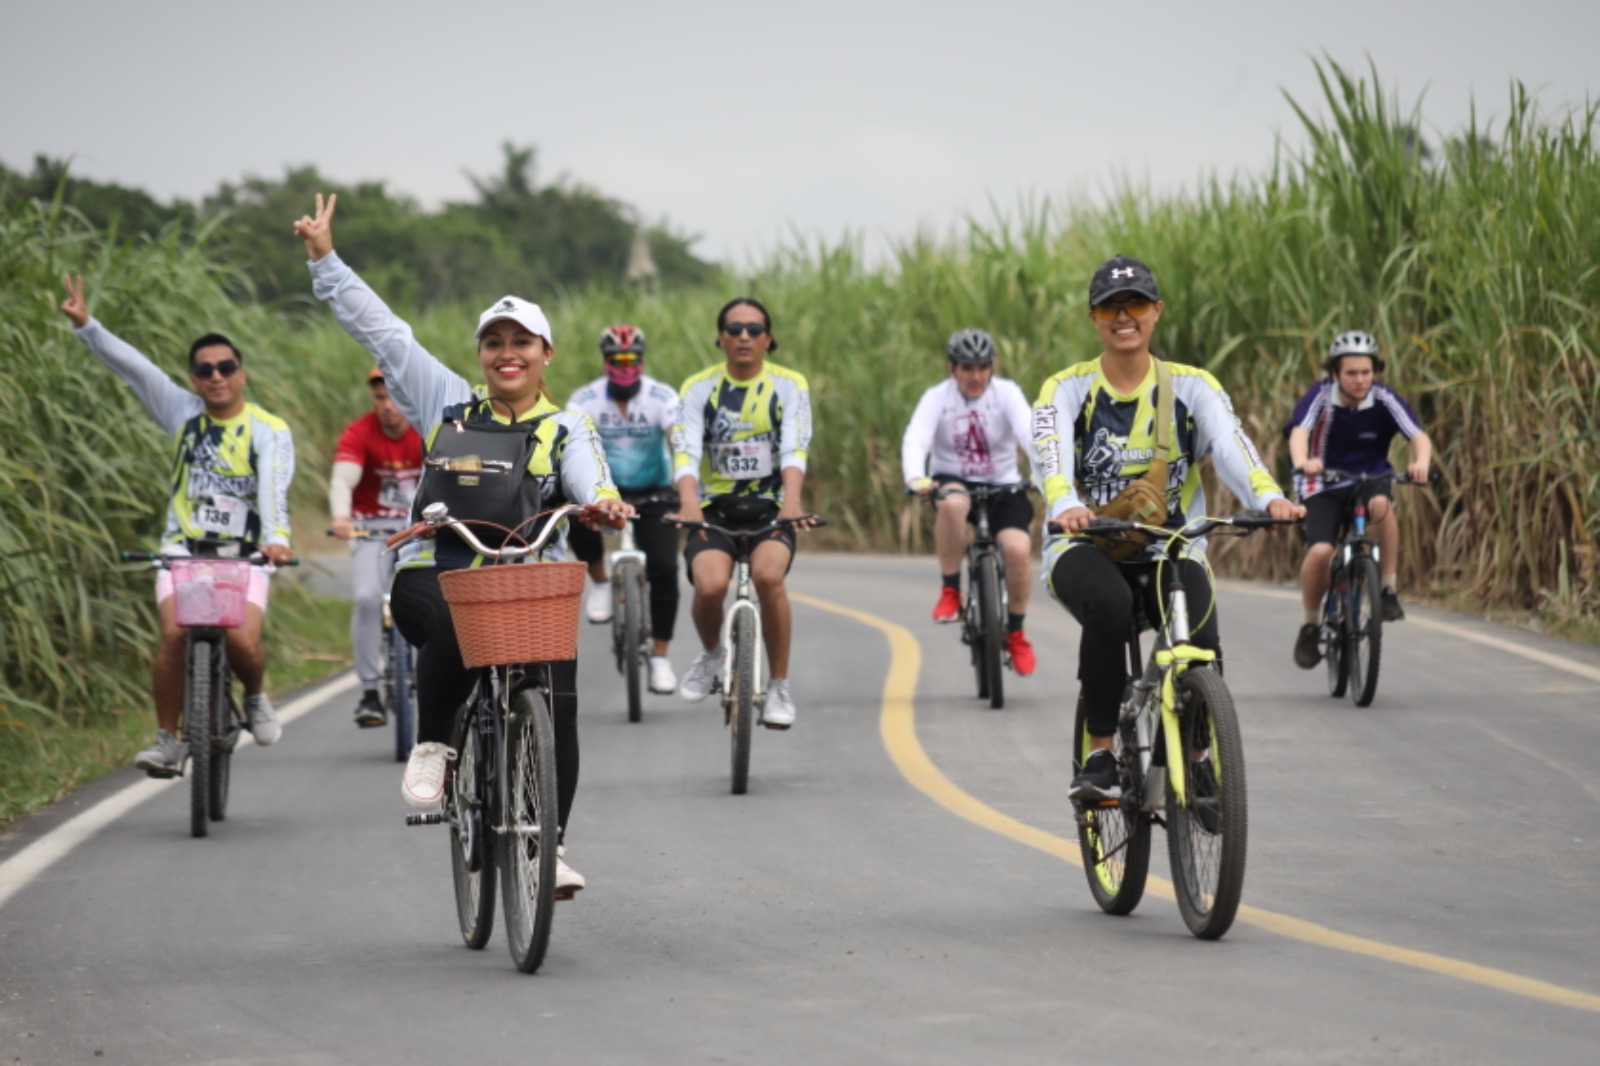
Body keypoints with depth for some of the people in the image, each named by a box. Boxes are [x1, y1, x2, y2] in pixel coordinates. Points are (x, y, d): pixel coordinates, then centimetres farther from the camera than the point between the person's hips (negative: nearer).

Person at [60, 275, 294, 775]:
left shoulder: (269, 430, -1)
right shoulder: (183, 413, 8)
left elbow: (273, 488, -18)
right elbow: (132, 366, 1)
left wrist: (277, 539, -35)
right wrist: (85, 326, -11)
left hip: (244, 555, -2)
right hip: (183, 550, 2)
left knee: (242, 639, -23)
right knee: (174, 634, -20)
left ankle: (256, 697, 11)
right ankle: (167, 739, -7)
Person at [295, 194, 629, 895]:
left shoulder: (566, 429, 12)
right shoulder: (448, 404, 14)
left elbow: (588, 476, -9)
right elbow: (380, 330, 16)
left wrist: (603, 501, -35)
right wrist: (325, 258, 14)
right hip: (437, 570, 0)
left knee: (556, 703, -17)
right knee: (454, 630, -35)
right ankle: (431, 746, -9)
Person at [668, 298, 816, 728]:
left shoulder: (790, 386, 0)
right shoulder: (698, 389, 0)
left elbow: (795, 449, -14)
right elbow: (686, 450, -13)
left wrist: (792, 501, -34)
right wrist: (689, 502, -34)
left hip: (770, 507, 0)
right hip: (715, 509, 0)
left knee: (768, 575, -31)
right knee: (710, 585, -27)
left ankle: (780, 688, -14)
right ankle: (711, 653, 9)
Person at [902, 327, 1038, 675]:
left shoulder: (1007, 393, -9)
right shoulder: (937, 398, -10)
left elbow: (1029, 434, -25)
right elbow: (915, 439, -25)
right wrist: (916, 479, -46)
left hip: (1002, 485, 1)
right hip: (952, 481, -1)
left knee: (1017, 549, -23)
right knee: (952, 504, -38)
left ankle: (1016, 633, 1)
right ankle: (950, 592, -20)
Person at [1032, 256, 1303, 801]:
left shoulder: (1192, 387, 2)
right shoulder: (1066, 389, -1)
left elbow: (1230, 445, -17)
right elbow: (1051, 454, -21)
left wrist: (1269, 497, -38)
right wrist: (1066, 507, -44)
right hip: (1086, 546, -1)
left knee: (1200, 640, -28)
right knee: (1109, 607, -36)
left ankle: (1200, 757, -3)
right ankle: (1099, 756, -23)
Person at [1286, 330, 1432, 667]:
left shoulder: (1383, 399, -14)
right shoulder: (1321, 397, -17)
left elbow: (1419, 436, -25)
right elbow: (1299, 432, -33)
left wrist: (1421, 462, -49)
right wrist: (1302, 461, -56)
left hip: (1371, 477, 1)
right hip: (1325, 484, -1)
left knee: (1380, 504, -35)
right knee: (1319, 551, -22)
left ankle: (1389, 589, -21)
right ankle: (1311, 624, 2)